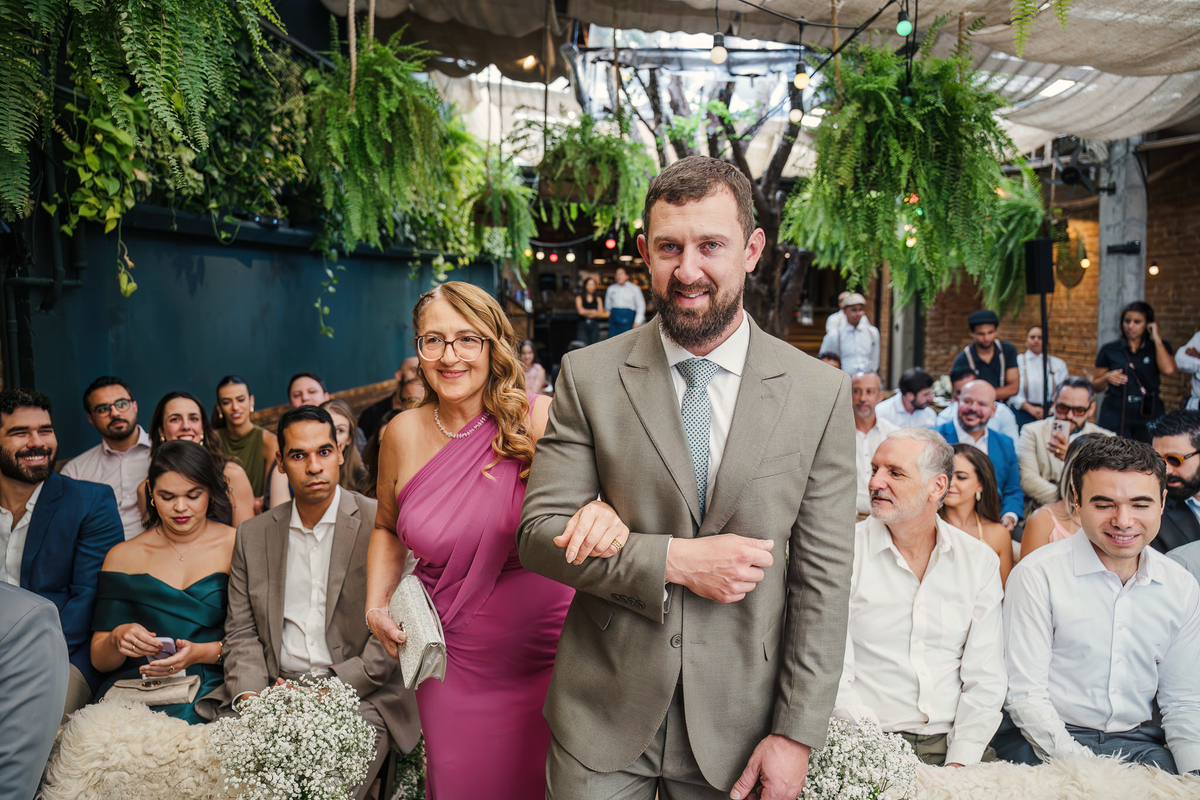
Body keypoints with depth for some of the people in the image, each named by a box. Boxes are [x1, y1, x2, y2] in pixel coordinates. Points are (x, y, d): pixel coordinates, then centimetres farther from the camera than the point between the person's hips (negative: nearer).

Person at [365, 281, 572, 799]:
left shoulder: (540, 420, -13)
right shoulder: (404, 434, -3)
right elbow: (387, 529, 14)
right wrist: (376, 605, 2)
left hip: (545, 656, -2)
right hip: (454, 664, 2)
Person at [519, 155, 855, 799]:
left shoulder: (821, 394, -5)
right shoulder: (589, 375, -5)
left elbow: (822, 577, -4)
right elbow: (538, 533, -7)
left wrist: (796, 733, -6)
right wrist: (675, 560, -18)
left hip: (737, 722, 0)